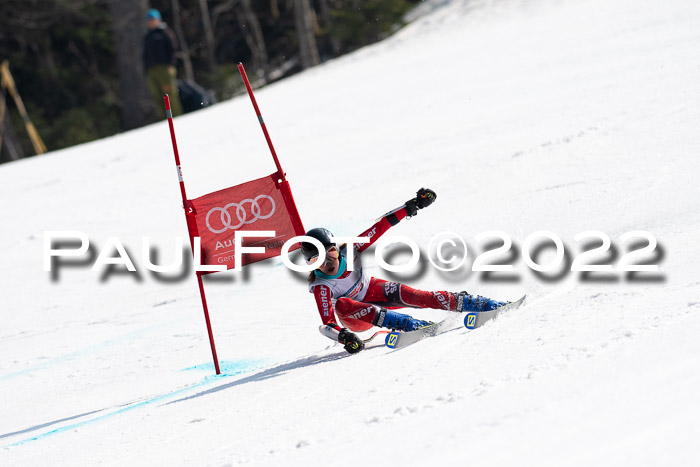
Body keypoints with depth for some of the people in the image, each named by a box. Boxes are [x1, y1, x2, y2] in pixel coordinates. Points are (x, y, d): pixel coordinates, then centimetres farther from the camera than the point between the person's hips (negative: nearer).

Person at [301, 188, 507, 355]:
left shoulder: (349, 250, -22)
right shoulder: (320, 287, -31)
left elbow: (380, 227, -18)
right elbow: (327, 324, -38)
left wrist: (412, 206, -21)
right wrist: (343, 336, -60)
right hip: (355, 319, -3)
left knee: (407, 295, -26)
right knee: (341, 304, -37)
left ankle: (481, 304, -26)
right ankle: (408, 324, -45)